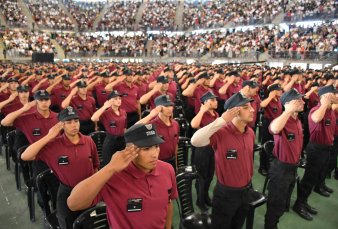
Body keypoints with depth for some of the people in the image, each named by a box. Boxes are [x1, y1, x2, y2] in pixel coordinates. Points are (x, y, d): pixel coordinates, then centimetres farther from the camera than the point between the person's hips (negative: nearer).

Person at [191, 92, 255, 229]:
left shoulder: (250, 133, -3)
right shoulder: (221, 133, -26)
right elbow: (195, 141, -43)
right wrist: (222, 120, -41)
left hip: (245, 191, 7)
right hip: (226, 193, -6)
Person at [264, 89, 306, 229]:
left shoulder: (298, 121, 4)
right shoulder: (282, 120, -24)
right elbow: (274, 129, -50)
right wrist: (290, 110, -39)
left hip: (293, 167, 8)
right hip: (281, 167, -8)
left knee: (284, 200, 29)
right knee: (276, 204, 7)